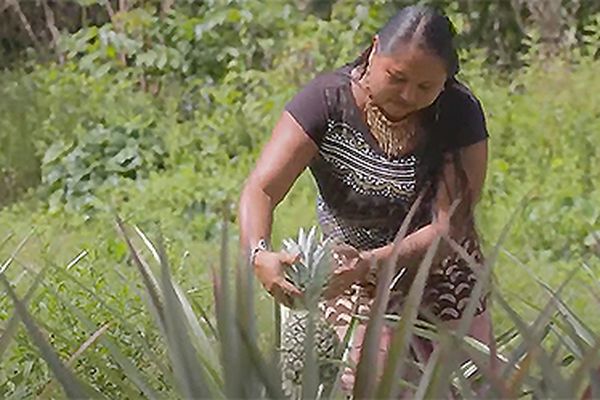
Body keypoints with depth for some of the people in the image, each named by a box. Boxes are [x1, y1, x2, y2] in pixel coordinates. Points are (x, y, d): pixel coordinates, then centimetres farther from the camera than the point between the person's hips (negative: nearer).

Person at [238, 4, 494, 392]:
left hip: (442, 271, 1)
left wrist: (369, 263, -41)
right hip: (354, 280, -1)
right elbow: (261, 190, -27)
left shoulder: (460, 113, -19)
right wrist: (259, 254, -49)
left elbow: (448, 227, -26)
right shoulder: (327, 100, -21)